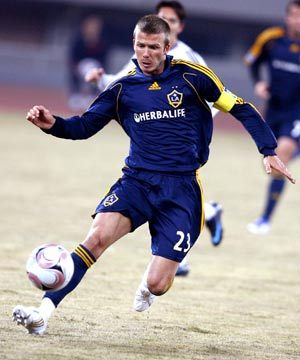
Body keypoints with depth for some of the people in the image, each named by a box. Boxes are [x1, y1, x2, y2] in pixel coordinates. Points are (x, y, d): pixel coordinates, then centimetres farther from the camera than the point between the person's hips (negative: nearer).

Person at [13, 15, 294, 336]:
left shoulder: (191, 76, -1)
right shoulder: (122, 88, 7)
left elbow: (240, 109, 5)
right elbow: (85, 126, 8)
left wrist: (269, 152, -1)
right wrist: (53, 124, -13)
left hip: (182, 188, -2)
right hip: (137, 180, 2)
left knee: (157, 285, -8)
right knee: (98, 235, -27)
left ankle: (149, 282, 33)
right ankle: (43, 313, -29)